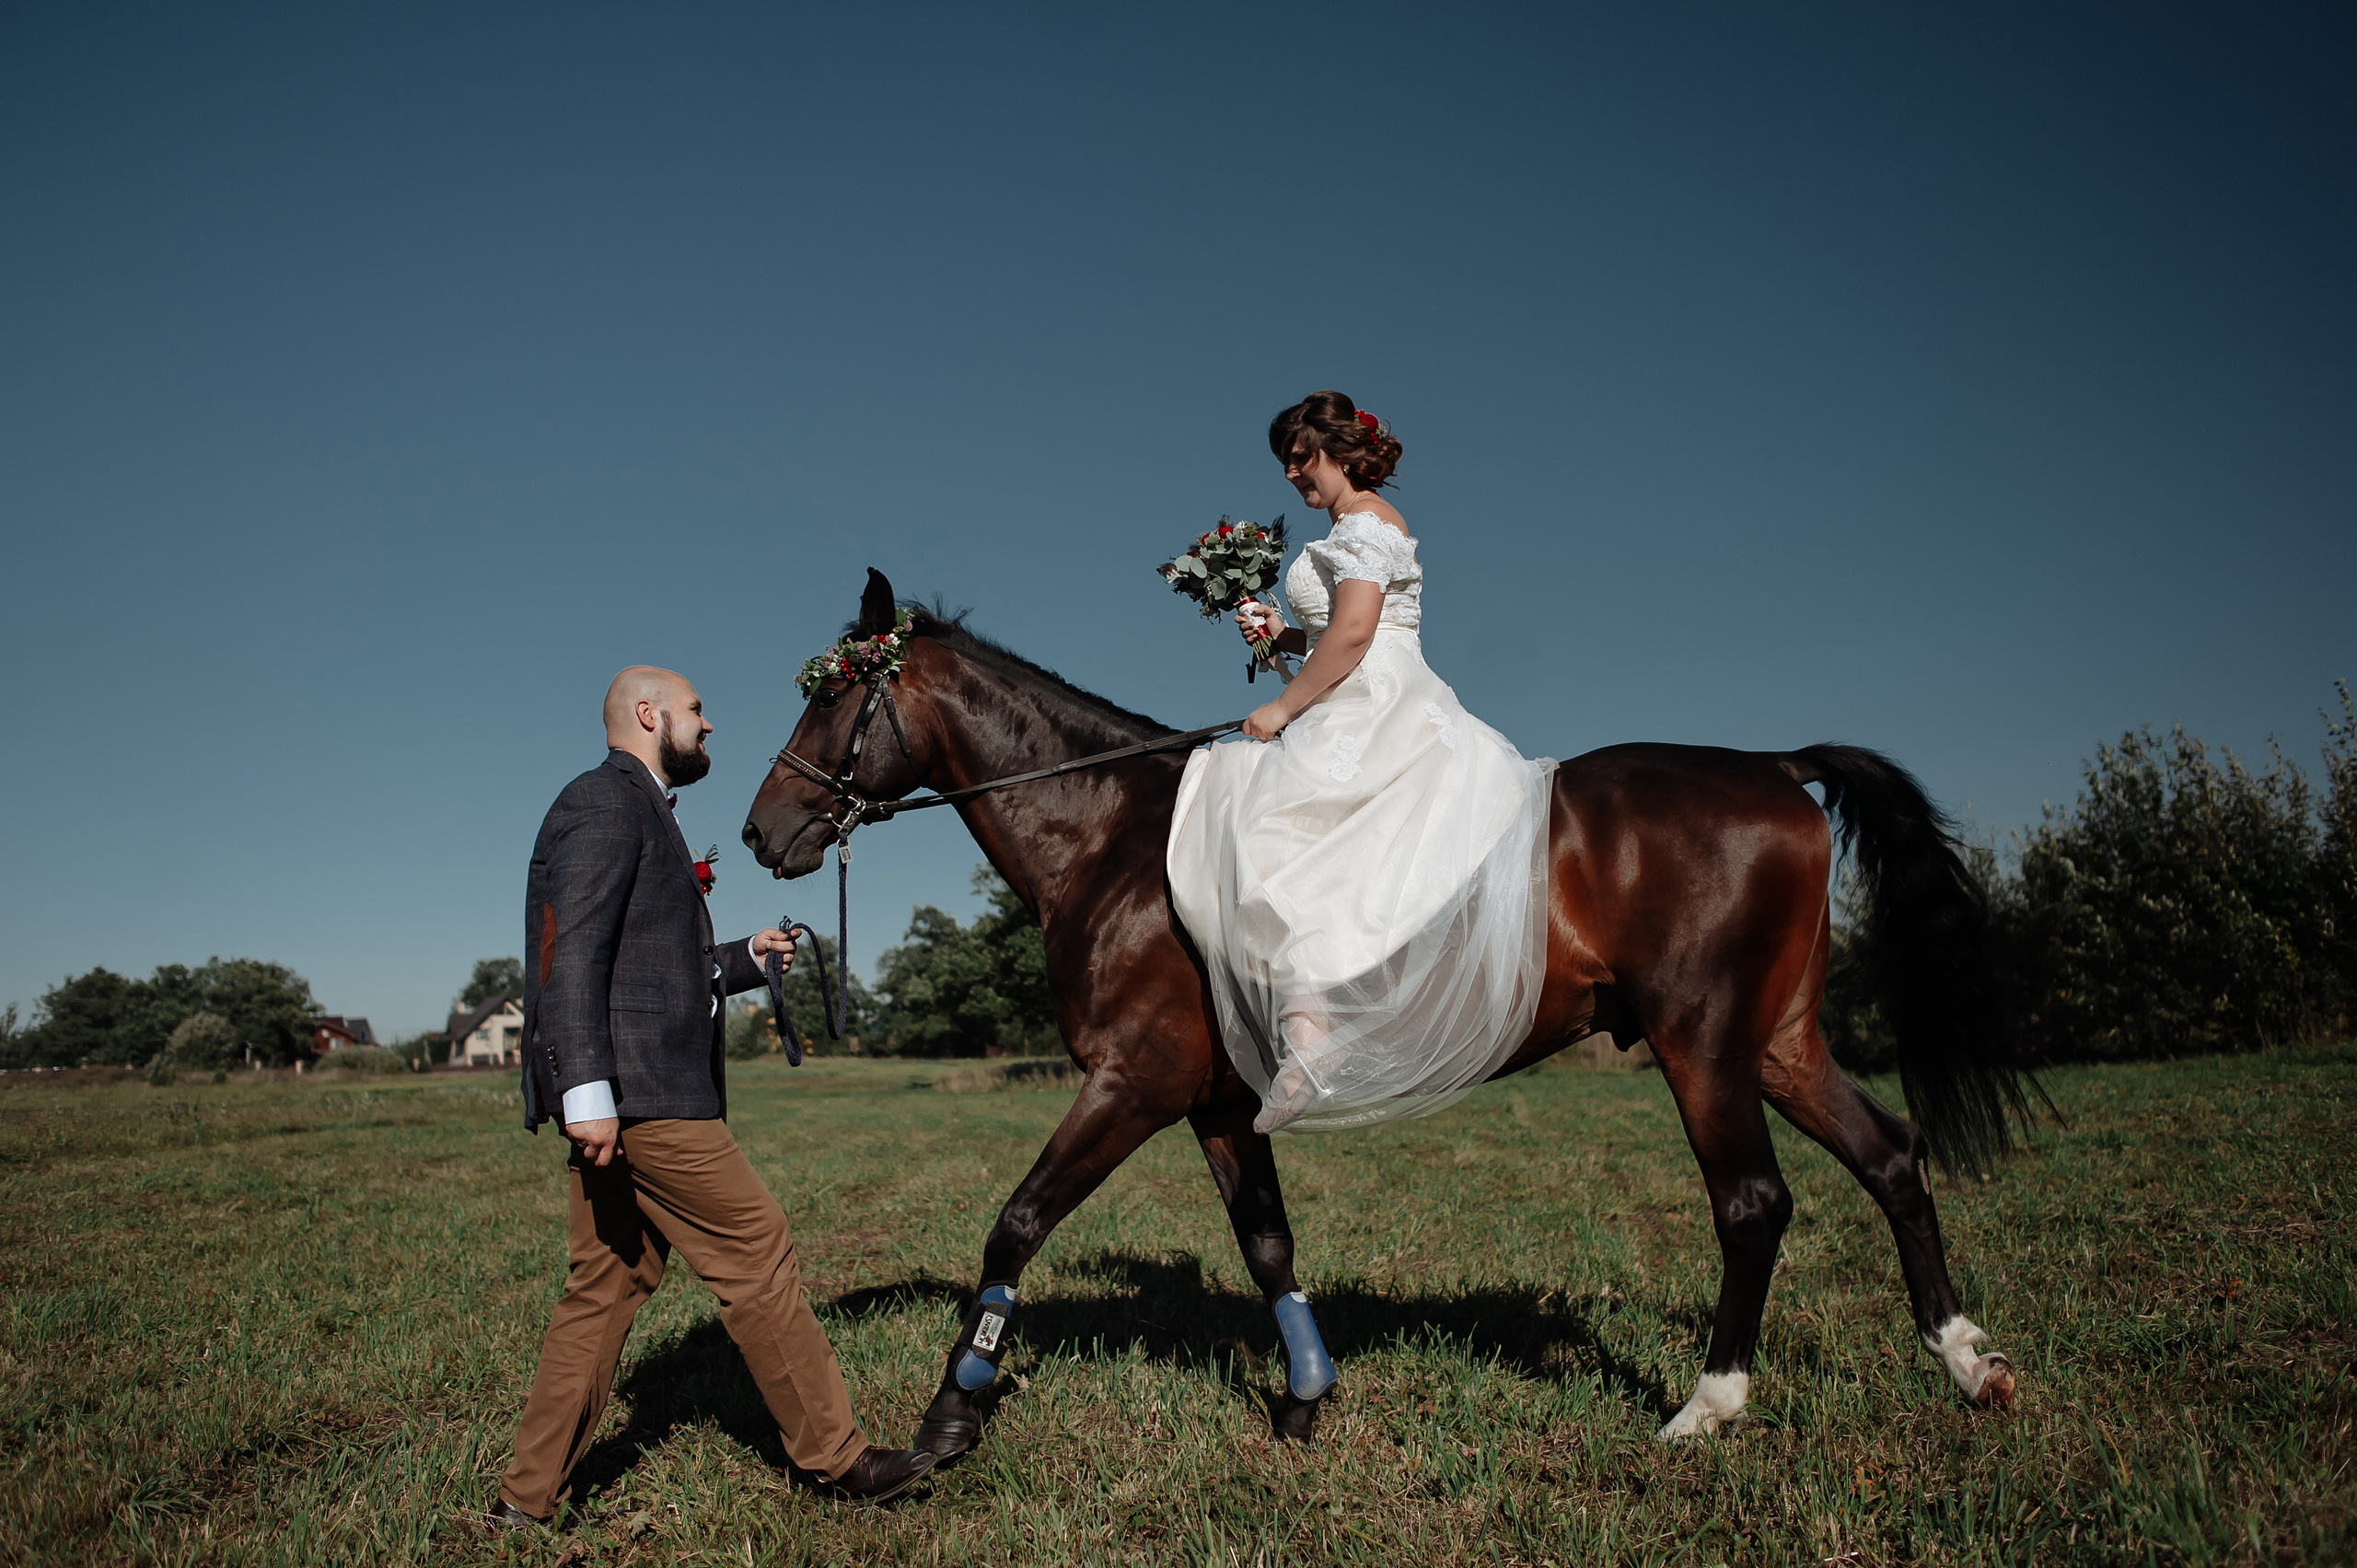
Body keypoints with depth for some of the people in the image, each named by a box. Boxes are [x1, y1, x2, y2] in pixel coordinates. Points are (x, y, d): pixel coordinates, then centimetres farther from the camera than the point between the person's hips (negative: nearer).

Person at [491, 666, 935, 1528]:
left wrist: (746, 957, 20)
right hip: (636, 1095, -11)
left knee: (607, 1286, 13)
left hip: (621, 1102, 11)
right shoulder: (604, 801, -8)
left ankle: (527, 1497, 21)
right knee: (757, 1255, -4)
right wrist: (588, 1092, -26)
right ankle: (837, 1457, 6)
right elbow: (570, 954, -20)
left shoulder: (636, 812, 24)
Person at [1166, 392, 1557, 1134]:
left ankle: (1309, 1032, -32)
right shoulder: (1366, 527, 27)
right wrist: (1282, 633, 13)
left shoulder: (1363, 522, -6)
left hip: (1373, 716, -11)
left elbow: (1353, 634, -20)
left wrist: (1283, 706, -13)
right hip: (1371, 717, 11)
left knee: (1264, 827, -23)